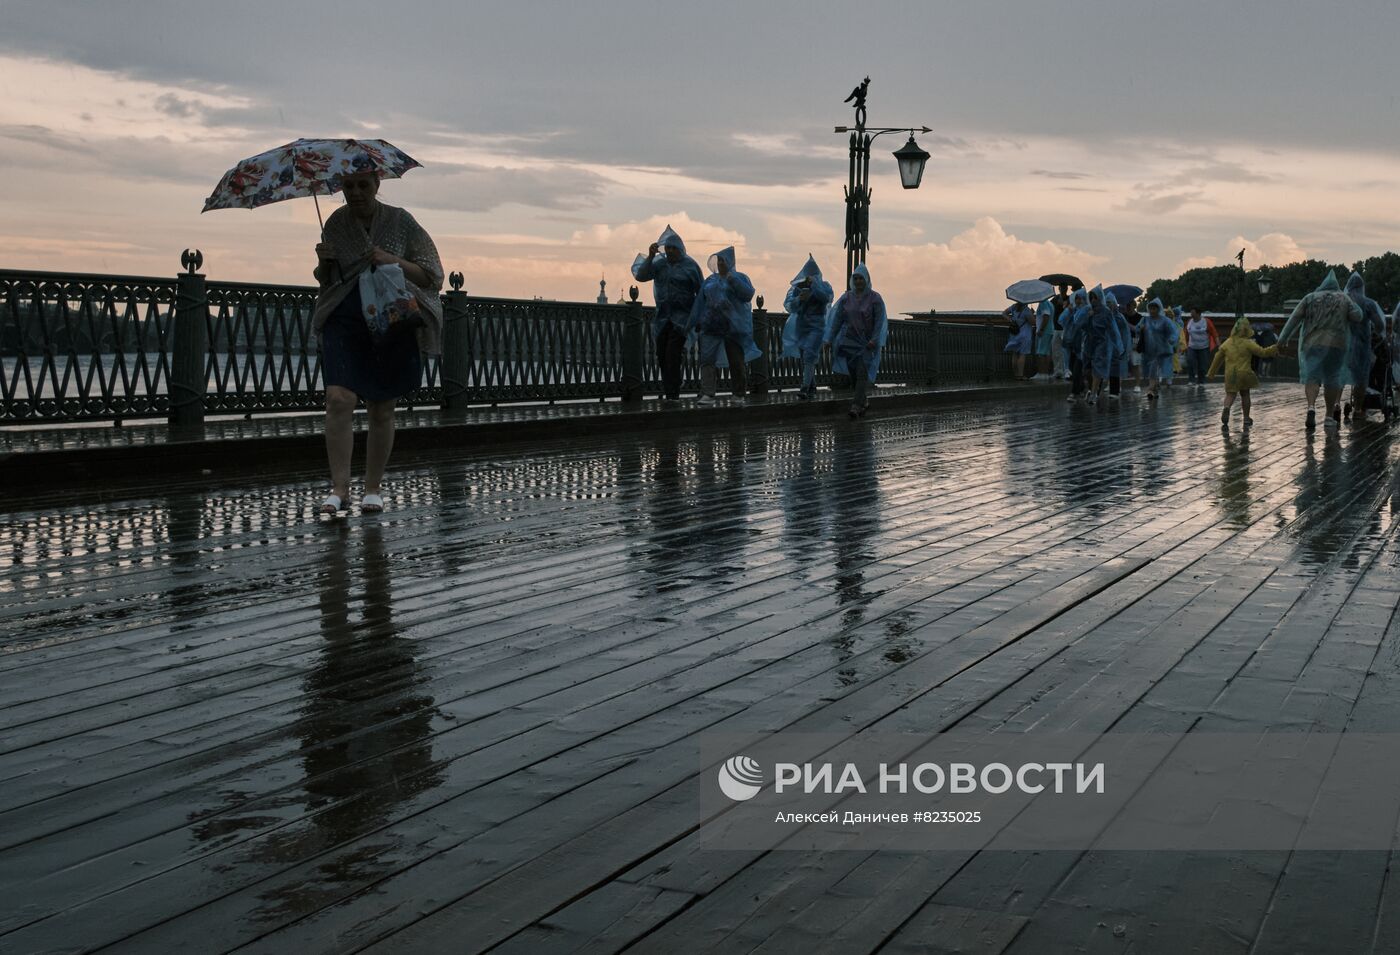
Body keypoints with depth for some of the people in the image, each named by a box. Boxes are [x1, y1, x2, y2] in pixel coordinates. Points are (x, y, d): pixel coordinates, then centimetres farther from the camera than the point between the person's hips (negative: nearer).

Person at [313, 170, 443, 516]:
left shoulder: (401, 221, 1)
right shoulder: (336, 223, 9)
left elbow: (433, 277, 0)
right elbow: (324, 281, 18)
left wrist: (394, 261, -14)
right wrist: (324, 261, -4)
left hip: (392, 323, -1)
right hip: (344, 322, 1)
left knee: (382, 410, 3)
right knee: (339, 399, -16)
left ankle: (373, 488, 14)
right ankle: (339, 487, -15)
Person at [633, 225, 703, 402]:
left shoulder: (690, 266, -2)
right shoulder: (660, 263, 7)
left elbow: (701, 292, 1)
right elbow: (641, 276, -6)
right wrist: (650, 257, -17)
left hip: (682, 316, -5)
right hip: (662, 317, 5)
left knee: (672, 354, -16)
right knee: (662, 354, 6)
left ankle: (673, 393, -15)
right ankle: (667, 389, 18)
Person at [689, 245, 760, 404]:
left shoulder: (740, 277, 5)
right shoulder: (710, 281, 17)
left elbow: (748, 295, -13)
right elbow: (700, 302, 18)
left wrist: (732, 279, -18)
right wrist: (696, 323, 12)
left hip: (734, 328, -3)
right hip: (710, 326, 3)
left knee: (737, 362, 1)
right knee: (707, 360, -10)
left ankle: (739, 394, 13)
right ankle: (707, 394, -16)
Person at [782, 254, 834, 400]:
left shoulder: (824, 285, 2)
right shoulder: (797, 287, 7)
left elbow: (826, 298, -18)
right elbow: (788, 305, -3)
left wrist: (814, 284, -21)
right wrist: (799, 299, -21)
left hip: (816, 326, -4)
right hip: (801, 326, 4)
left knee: (809, 356, -20)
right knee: (805, 359, 9)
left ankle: (805, 388, -28)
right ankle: (812, 389, 22)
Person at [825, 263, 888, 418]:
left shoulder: (874, 298, -6)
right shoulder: (846, 297, 4)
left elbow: (880, 321, -10)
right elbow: (837, 318, 5)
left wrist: (875, 340, -20)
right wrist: (830, 339, 0)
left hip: (867, 343, -4)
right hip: (849, 341, 4)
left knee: (862, 374, -12)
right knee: (853, 374, 7)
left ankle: (858, 407, -14)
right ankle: (864, 399, 28)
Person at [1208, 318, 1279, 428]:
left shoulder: (1226, 343, 4)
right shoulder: (1248, 343, -6)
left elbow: (1218, 358, 11)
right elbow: (1263, 352, -6)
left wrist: (1211, 373, 19)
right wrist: (1274, 348, 7)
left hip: (1230, 374, 1)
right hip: (1244, 372, -1)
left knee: (1230, 394, 0)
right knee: (1245, 394, 15)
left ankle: (1226, 408, -33)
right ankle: (1246, 418, 20)